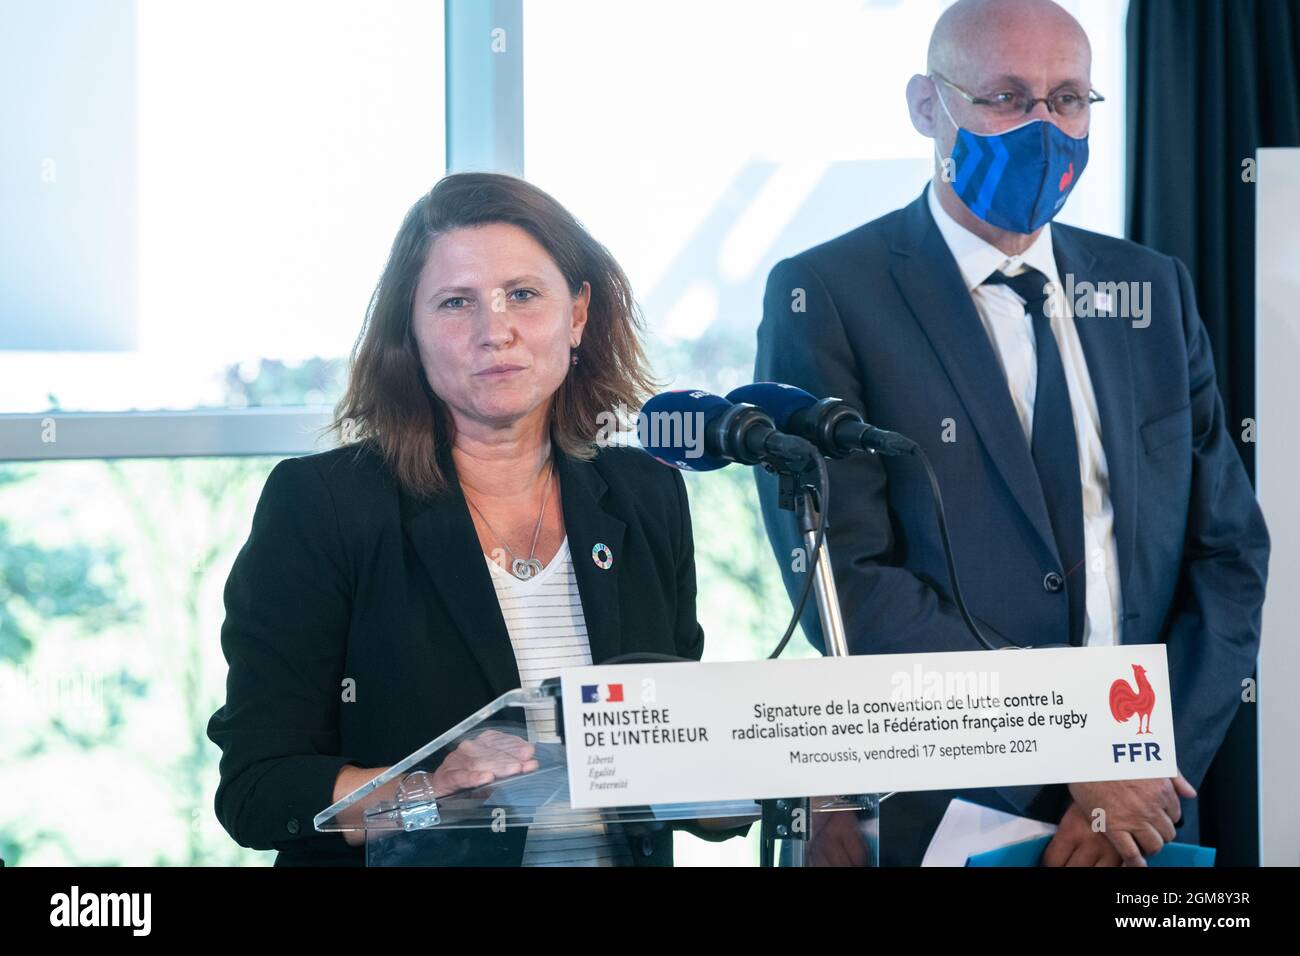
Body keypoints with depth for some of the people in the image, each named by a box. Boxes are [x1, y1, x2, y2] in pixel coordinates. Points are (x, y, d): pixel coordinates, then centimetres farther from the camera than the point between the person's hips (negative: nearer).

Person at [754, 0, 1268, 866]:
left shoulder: (1156, 290, 8)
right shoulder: (828, 296, -7)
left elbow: (1229, 553, 5)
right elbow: (846, 579, -15)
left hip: (1143, 817, 4)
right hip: (928, 819, -4)